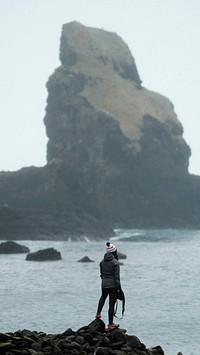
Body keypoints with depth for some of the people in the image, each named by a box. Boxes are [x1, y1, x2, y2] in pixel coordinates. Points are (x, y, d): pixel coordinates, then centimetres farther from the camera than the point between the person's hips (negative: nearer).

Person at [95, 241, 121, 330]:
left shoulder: (102, 262, 2)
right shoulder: (115, 262, -15)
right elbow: (117, 276, -16)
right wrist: (119, 286, -10)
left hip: (104, 284, 5)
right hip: (113, 285, -5)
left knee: (103, 297, 36)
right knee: (112, 304, 1)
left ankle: (98, 313, 35)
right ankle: (110, 324, 4)